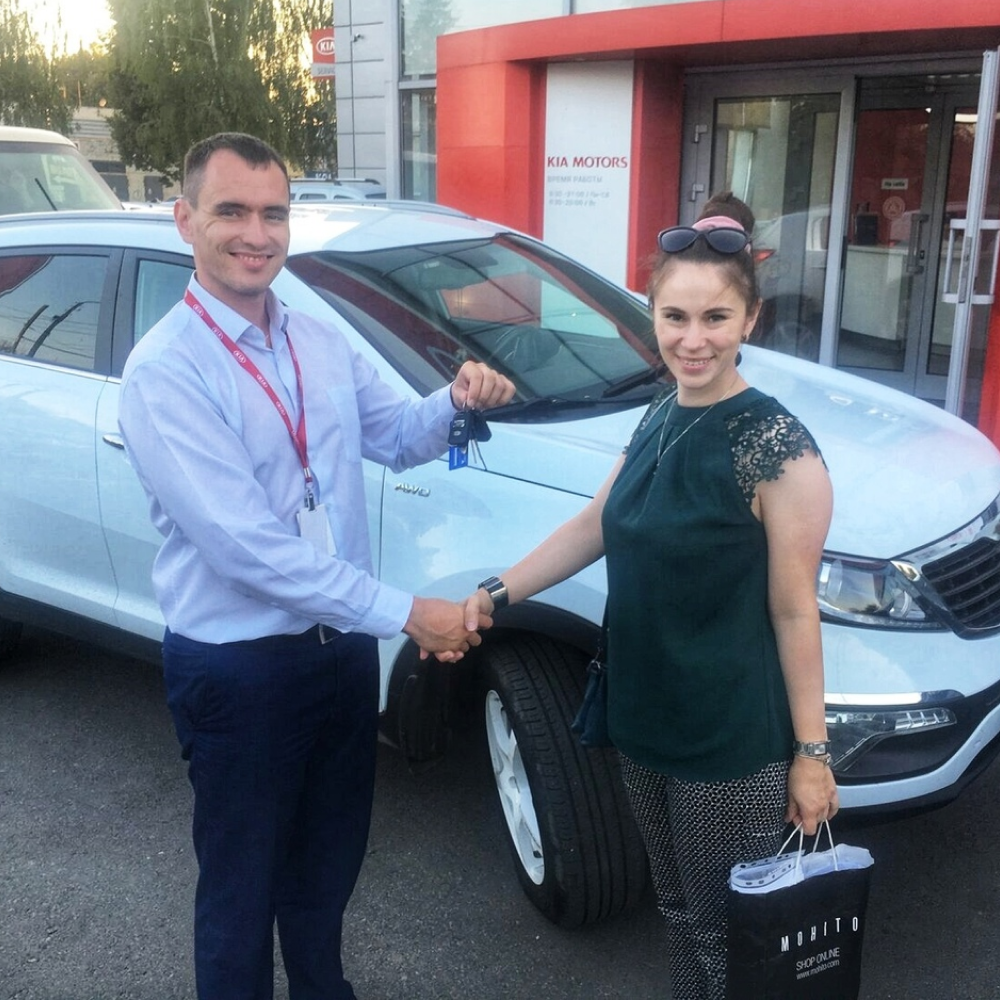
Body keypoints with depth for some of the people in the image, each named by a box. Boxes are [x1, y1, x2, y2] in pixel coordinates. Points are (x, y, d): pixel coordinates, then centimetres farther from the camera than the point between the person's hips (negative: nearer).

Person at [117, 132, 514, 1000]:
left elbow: (396, 438, 15)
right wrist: (405, 613, -25)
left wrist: (457, 400, -8)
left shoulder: (321, 342, 3)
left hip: (343, 645, 7)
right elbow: (245, 544, -26)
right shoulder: (165, 369, -20)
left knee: (330, 855, 25)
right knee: (243, 879, 14)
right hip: (236, 666, -7)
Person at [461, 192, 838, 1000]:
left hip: (734, 745, -7)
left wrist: (811, 751, -11)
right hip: (645, 721, 7)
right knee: (680, 914, 24)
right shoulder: (660, 419, 3)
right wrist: (496, 594, 9)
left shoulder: (778, 448, -19)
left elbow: (794, 612, -16)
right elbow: (595, 526, 12)